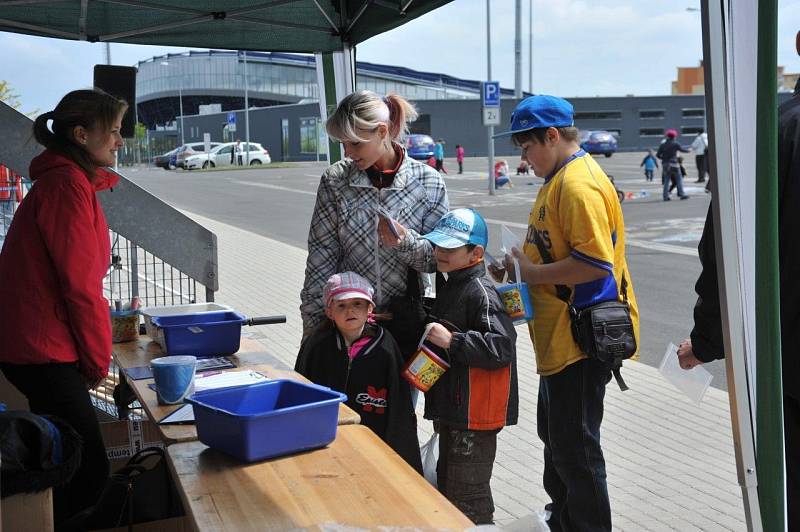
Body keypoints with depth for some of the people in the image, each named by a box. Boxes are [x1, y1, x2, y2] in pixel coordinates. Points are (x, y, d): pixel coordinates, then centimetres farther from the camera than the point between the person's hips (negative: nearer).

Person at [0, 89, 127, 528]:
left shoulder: (60, 180, 17)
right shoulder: (69, 185, -16)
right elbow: (80, 283, -18)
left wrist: (92, 355, 17)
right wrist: (99, 359, -6)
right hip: (47, 353, -10)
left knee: (74, 468, 18)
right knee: (89, 473, -5)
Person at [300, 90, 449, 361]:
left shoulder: (429, 182, -5)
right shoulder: (334, 180, -2)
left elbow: (437, 259, -1)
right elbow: (320, 260, -1)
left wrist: (406, 241, -21)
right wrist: (313, 323, -2)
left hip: (406, 320, 0)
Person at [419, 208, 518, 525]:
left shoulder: (481, 292, -19)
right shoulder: (448, 285, 12)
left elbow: (500, 348, -27)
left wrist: (451, 341, -27)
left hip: (474, 414, -10)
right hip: (450, 405, 10)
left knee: (467, 493, -1)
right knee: (447, 483, 24)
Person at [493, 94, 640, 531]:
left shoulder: (579, 184, -20)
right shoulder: (557, 179, 13)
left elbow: (594, 262, -28)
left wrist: (534, 274, -19)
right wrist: (522, 265, 6)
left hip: (581, 337, -11)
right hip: (560, 336, 11)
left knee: (574, 446, 1)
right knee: (555, 435, 24)